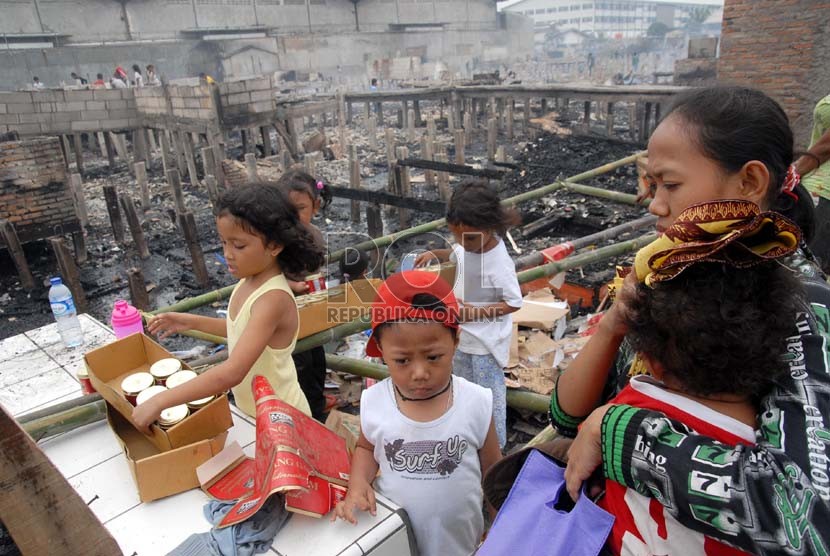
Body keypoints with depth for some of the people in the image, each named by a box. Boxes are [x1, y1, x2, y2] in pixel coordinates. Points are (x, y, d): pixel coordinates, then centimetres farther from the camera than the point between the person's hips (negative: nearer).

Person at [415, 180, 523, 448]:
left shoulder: (499, 263, -30)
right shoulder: (470, 244, -9)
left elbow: (514, 303, -21)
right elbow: (456, 254, 14)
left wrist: (475, 312, -27)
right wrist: (434, 253, -4)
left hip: (484, 345, -8)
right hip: (462, 336, 8)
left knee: (489, 397, 12)